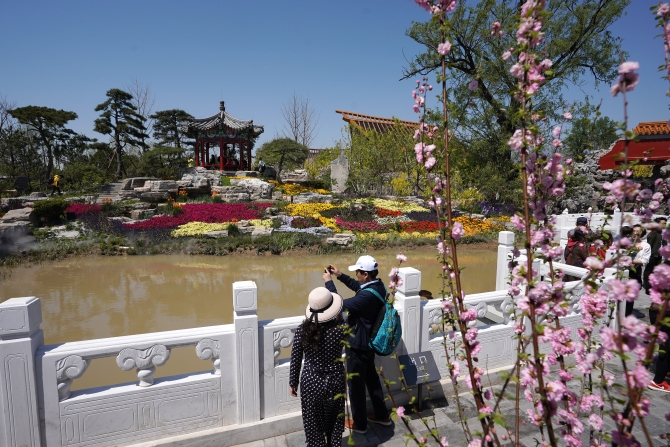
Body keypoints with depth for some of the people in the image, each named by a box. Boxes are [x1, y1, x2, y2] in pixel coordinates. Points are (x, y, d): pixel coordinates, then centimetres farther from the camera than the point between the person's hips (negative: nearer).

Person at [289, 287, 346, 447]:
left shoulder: (302, 330, -16)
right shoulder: (340, 330, -21)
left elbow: (295, 360, -6)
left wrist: (293, 382, 7)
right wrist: (339, 319, 7)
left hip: (310, 383, 0)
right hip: (334, 382, 0)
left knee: (313, 423, 23)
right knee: (334, 421, 25)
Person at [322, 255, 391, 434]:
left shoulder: (368, 296, -34)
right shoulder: (377, 285, -5)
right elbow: (357, 286, 15)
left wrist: (329, 282, -18)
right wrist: (340, 275, 6)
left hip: (358, 344, -9)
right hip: (368, 341, 9)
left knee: (356, 383, 10)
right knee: (371, 377, 24)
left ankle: (359, 423, 29)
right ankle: (382, 415, 39)